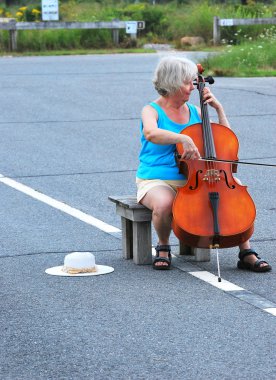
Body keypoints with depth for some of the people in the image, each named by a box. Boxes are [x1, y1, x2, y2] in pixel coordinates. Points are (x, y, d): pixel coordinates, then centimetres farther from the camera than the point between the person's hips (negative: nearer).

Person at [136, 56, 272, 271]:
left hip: (192, 181, 5)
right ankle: (163, 247, -7)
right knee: (164, 204, -40)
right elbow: (151, 133, -29)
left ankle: (247, 254, -15)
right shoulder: (152, 111, -3)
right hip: (156, 181, -4)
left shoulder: (195, 112, 12)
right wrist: (183, 138, -42)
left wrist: (218, 108, 6)